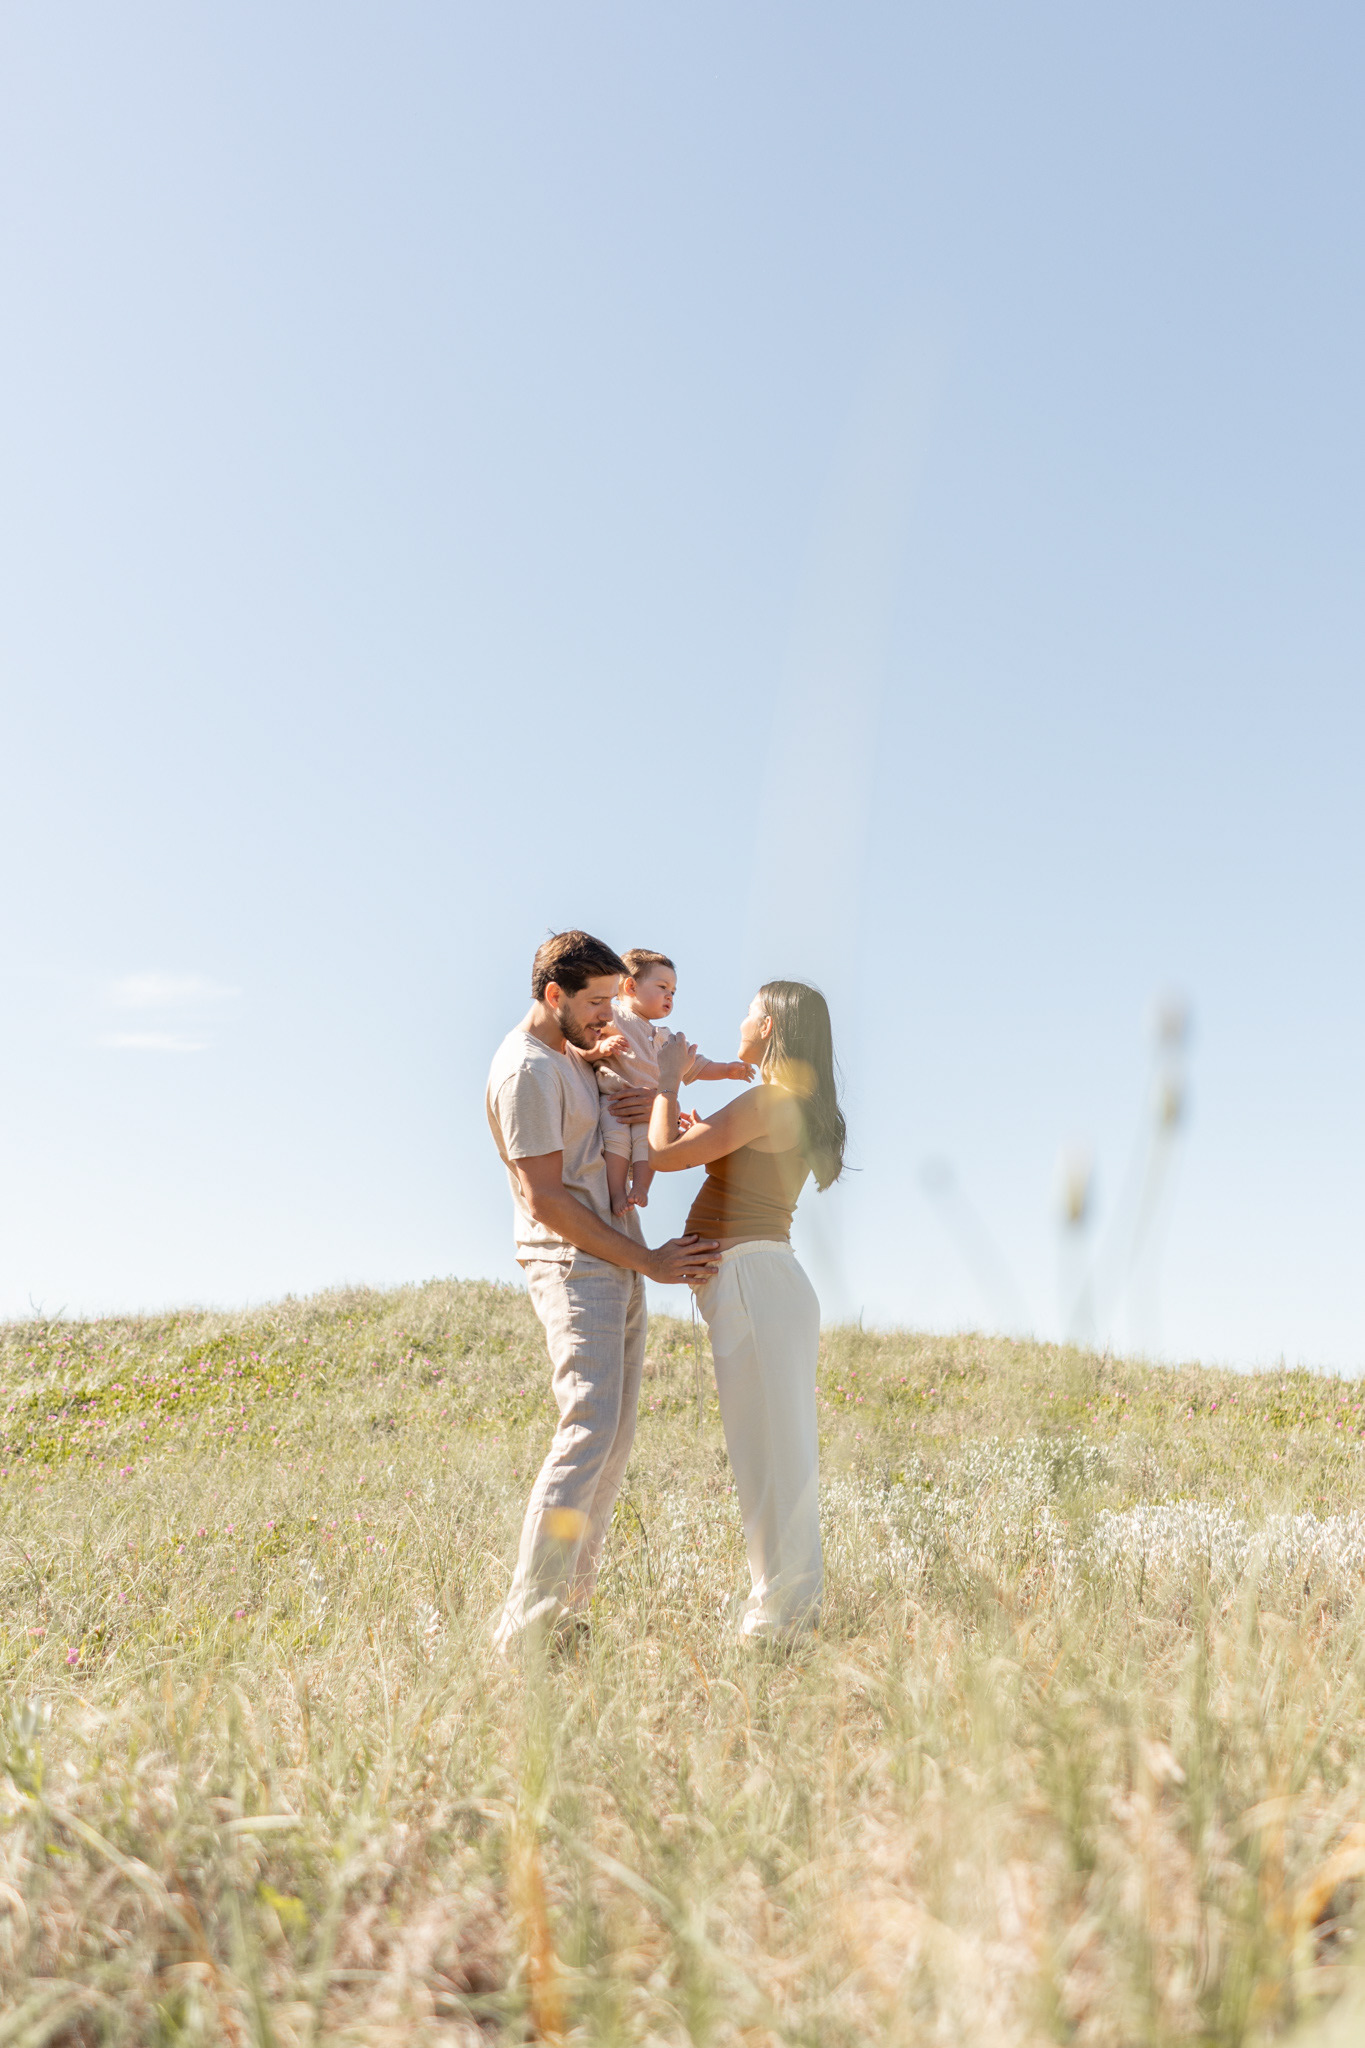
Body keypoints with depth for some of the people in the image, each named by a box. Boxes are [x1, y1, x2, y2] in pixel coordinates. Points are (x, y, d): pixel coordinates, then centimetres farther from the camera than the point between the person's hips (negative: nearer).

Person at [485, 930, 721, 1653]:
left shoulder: (574, 1052, 16)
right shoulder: (526, 1068, -13)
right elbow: (545, 1198, -16)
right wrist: (648, 1262, -13)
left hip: (619, 1267, 10)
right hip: (574, 1268, -10)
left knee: (615, 1435, 7)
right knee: (589, 1430, -17)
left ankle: (568, 1603, 10)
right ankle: (524, 1627, -15)